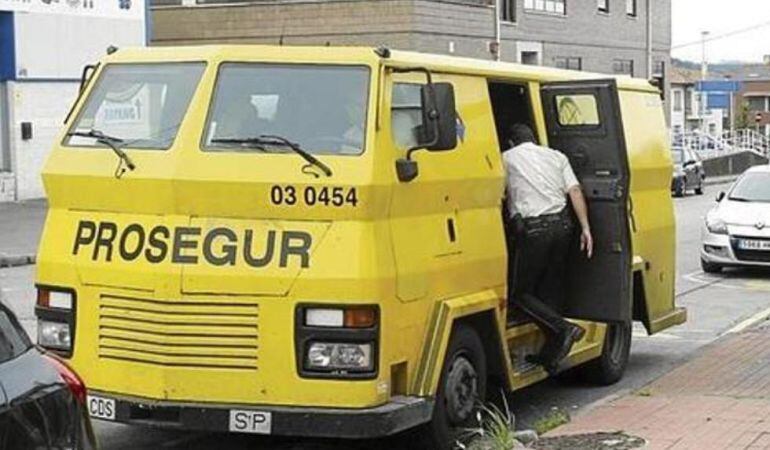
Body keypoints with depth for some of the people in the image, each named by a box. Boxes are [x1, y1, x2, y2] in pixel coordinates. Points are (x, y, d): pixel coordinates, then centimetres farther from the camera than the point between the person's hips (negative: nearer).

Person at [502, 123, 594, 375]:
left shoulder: (507, 158, 10)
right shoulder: (556, 156, 19)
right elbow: (575, 191, 7)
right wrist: (585, 228, 3)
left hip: (531, 229, -5)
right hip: (561, 225, 5)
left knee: (518, 293, 3)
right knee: (551, 289, 13)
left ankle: (564, 329, -14)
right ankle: (550, 353, 13)